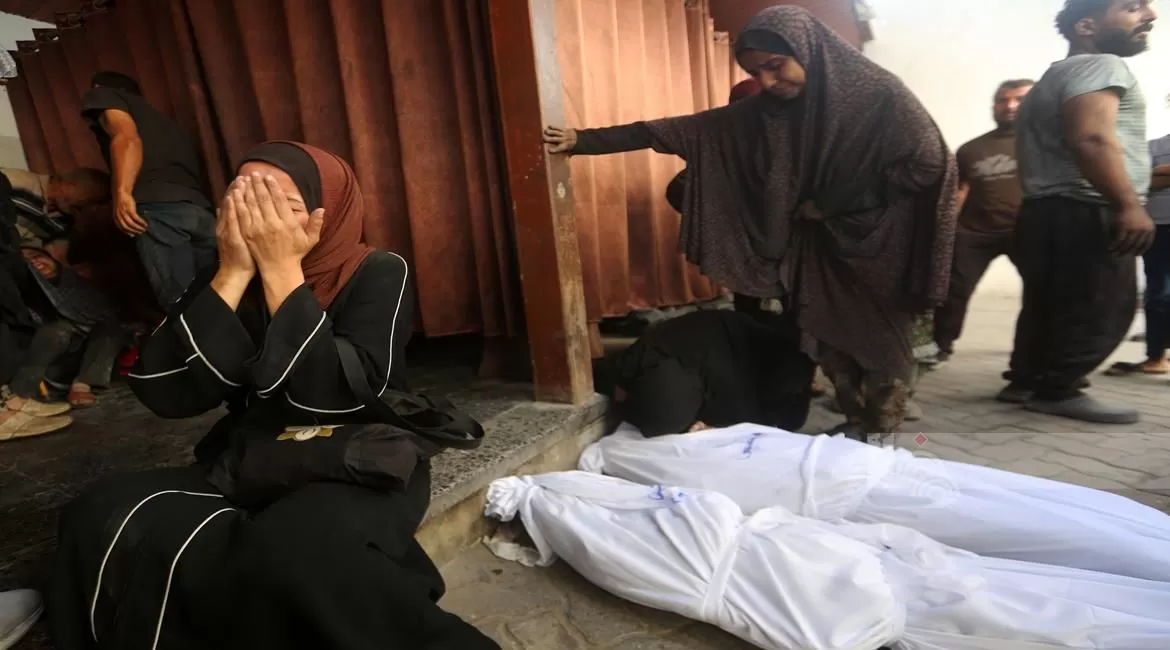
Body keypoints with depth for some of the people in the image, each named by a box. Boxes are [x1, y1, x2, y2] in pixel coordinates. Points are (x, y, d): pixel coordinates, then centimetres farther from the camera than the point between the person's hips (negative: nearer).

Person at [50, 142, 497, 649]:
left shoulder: (378, 274, -6)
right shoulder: (223, 281, 7)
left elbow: (343, 399, -20)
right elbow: (163, 394, -6)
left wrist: (281, 271, -17)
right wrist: (234, 274, -12)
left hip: (359, 467, -4)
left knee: (295, 550, -33)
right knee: (99, 521, -20)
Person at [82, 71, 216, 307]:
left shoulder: (102, 96, 23)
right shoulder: (158, 117, 42)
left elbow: (127, 137, -1)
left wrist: (122, 193, -13)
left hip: (159, 206, -6)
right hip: (202, 209, 7)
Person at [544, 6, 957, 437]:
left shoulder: (879, 94, -14)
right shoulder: (764, 111, -3)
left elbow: (929, 163, -12)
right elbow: (685, 131, -8)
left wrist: (835, 201, -13)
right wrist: (586, 140, -14)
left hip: (879, 250, -3)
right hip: (818, 249, 4)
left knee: (883, 344, 6)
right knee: (829, 341, 9)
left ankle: (880, 438, 24)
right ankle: (854, 424, 29)